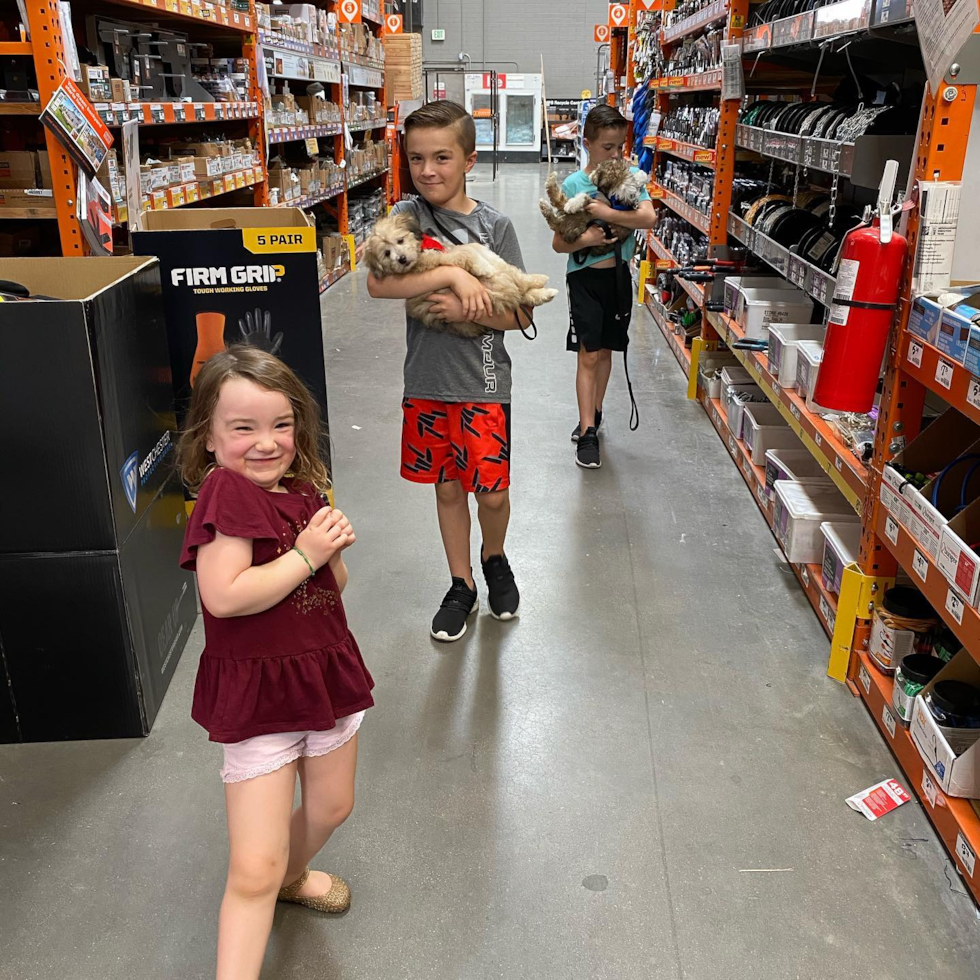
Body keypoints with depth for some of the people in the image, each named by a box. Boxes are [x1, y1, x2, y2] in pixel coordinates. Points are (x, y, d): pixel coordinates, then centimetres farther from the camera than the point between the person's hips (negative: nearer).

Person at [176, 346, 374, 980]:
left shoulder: (302, 490, 3)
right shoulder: (228, 491, -19)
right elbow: (224, 595, -30)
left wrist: (334, 546, -10)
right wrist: (305, 554, -22)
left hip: (325, 673, 8)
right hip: (256, 696, -7)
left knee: (331, 807, 28)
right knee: (253, 872, -5)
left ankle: (293, 875, 57)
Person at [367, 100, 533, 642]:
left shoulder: (494, 225, -5)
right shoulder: (407, 215, -3)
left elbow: (520, 316, -6)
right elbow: (378, 282, -21)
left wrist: (467, 309, -21)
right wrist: (453, 275, -27)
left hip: (482, 383, -1)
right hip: (427, 381, 2)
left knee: (491, 493, 2)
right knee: (447, 487, 14)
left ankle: (494, 557, 36)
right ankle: (461, 586, 32)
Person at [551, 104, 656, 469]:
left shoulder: (630, 176, -3)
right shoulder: (572, 185, -8)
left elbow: (649, 217, -19)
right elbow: (559, 243, -7)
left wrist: (608, 213, -26)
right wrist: (585, 240, -25)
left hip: (618, 275, 3)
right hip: (585, 277, -3)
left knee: (605, 350, 15)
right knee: (588, 354, -6)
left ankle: (593, 414, 32)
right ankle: (588, 433, -3)